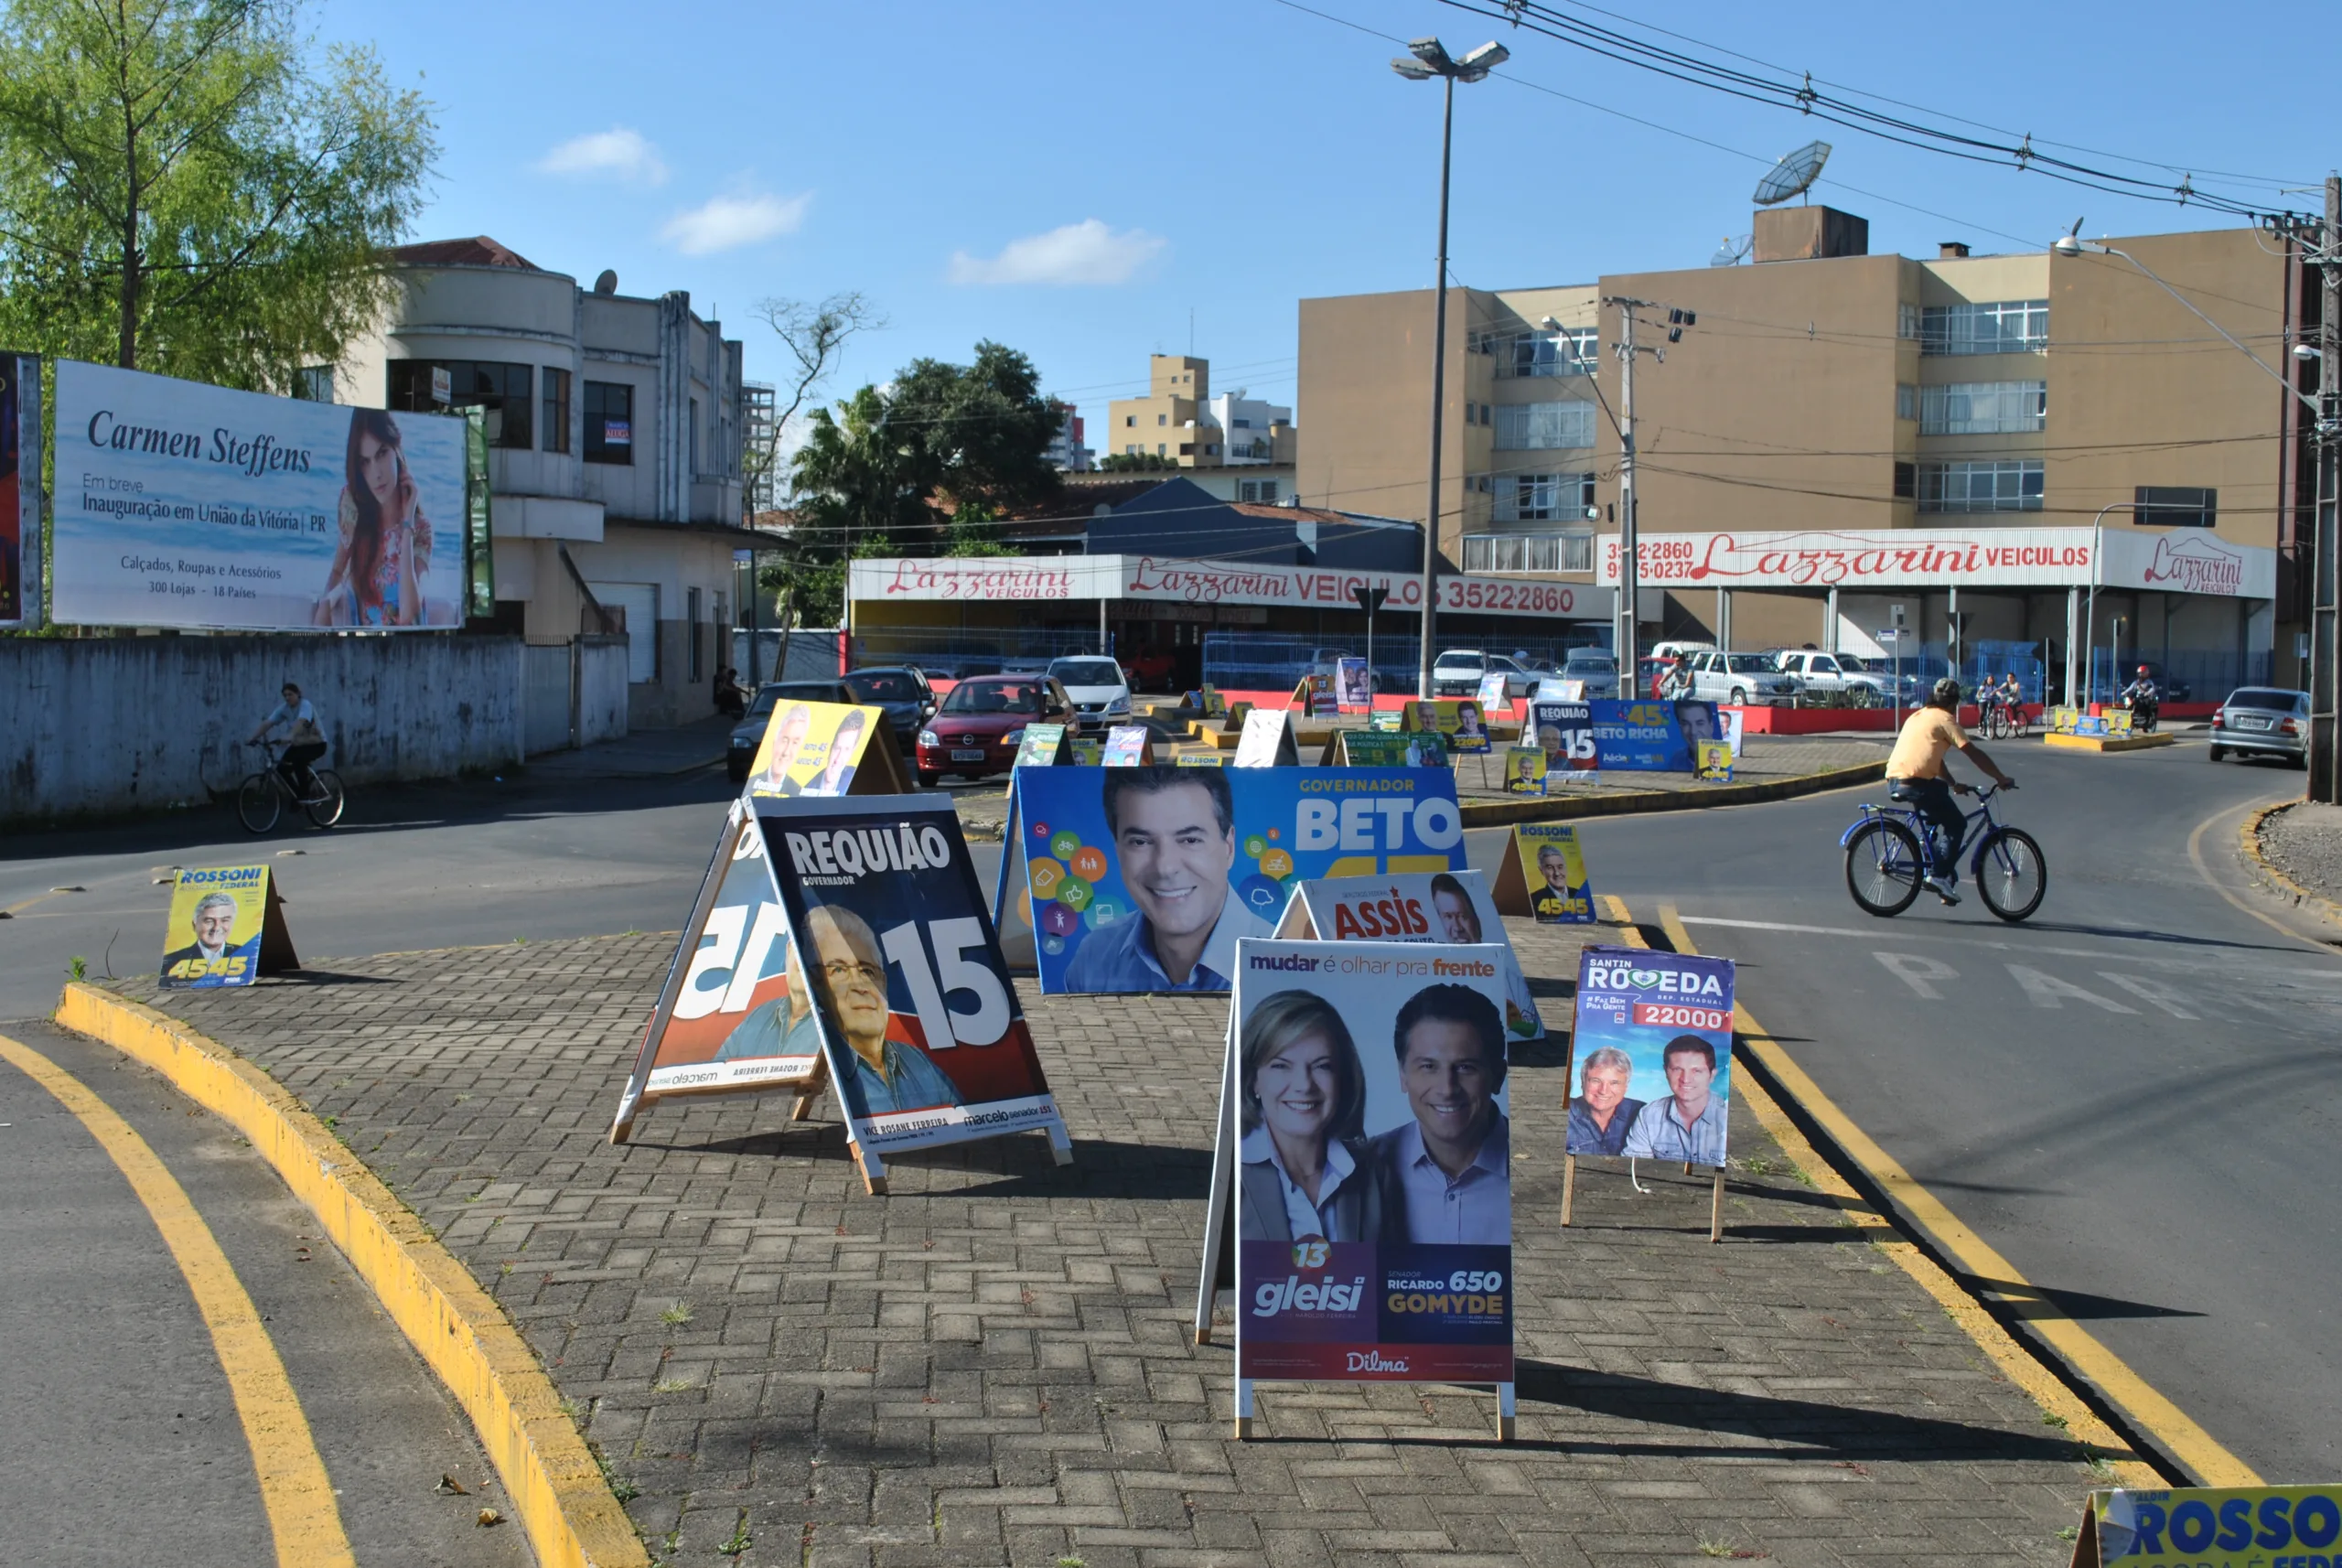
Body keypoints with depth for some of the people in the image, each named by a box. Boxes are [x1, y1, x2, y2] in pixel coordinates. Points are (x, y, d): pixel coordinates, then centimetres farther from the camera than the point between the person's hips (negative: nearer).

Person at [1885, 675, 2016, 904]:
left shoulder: (1917, 716, 25)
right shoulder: (1944, 719, 1)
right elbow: (1974, 754, -3)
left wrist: (1953, 783, 36)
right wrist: (2001, 778, 4)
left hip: (1893, 781, 8)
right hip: (1914, 782, -8)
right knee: (1956, 824, 4)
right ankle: (1939, 875, -7)